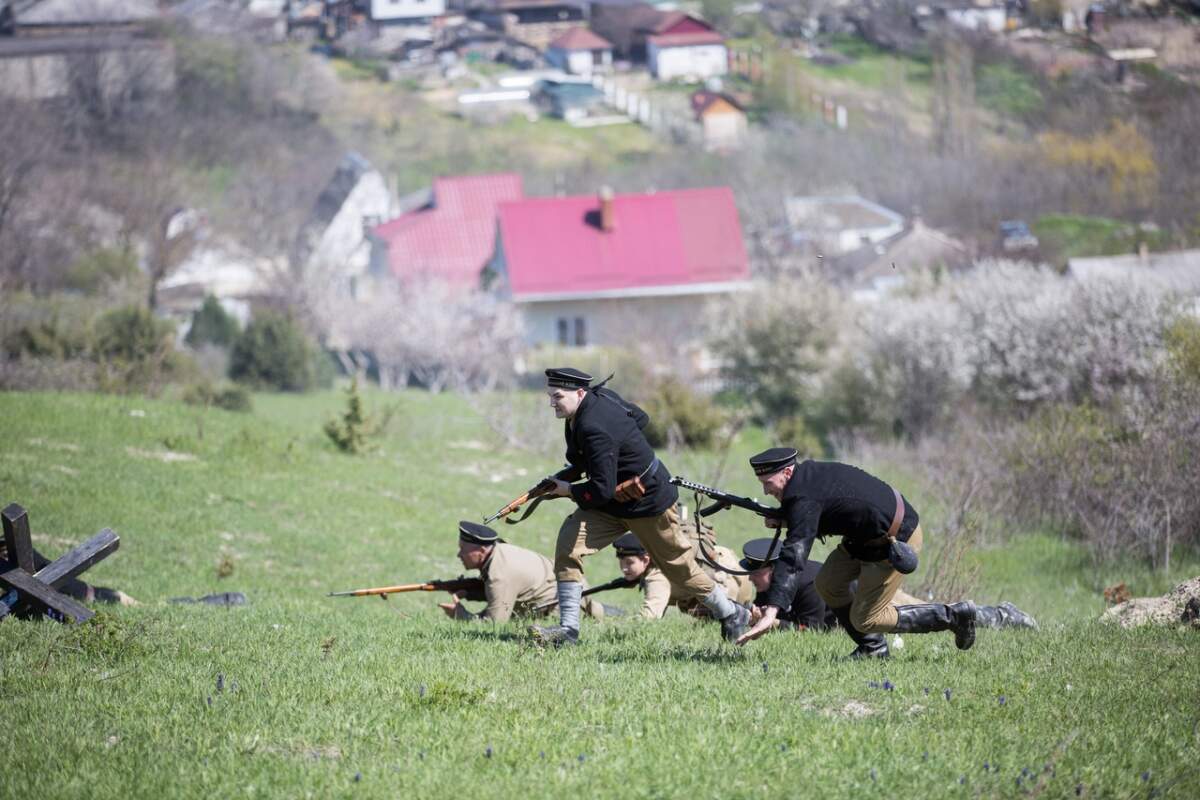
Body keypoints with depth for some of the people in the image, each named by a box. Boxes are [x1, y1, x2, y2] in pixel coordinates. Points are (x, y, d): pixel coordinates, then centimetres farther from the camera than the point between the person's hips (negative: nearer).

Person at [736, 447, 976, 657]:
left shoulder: (803, 499, -27)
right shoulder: (809, 472, 1)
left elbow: (794, 557, -37)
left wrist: (771, 611, -43)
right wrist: (784, 520, -1)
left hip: (897, 540, -10)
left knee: (864, 620, -2)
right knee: (827, 583, 7)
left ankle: (952, 615, 6)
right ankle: (872, 647, 19)